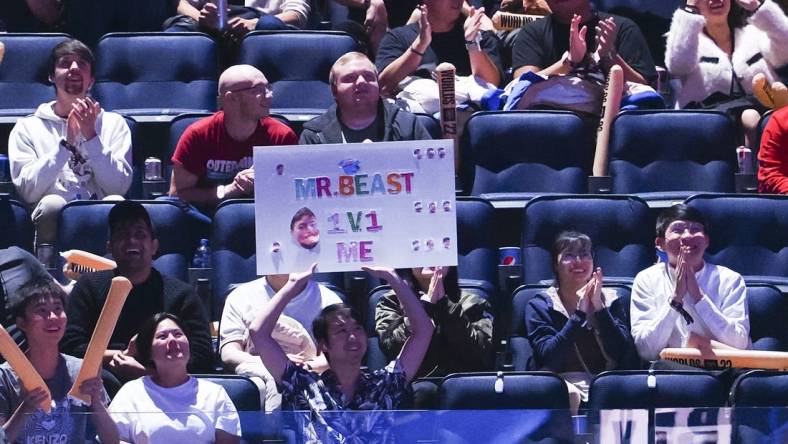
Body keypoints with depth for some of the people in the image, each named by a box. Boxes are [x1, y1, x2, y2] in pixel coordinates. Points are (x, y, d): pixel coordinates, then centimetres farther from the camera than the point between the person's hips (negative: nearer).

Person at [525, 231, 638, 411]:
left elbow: (624, 354, 0)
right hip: (562, 381, -2)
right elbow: (548, 358, -8)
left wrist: (599, 308, -7)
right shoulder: (539, 306, 9)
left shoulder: (609, 300, 15)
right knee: (569, 394, -38)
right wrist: (579, 314, -10)